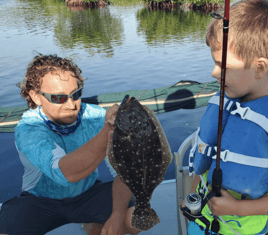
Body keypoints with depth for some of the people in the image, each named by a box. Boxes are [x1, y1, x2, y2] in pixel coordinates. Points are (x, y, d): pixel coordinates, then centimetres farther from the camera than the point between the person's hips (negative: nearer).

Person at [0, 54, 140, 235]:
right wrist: (107, 132, -57)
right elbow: (66, 173, -44)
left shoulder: (95, 116, -18)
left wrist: (118, 214, -27)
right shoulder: (27, 130, -27)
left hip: (88, 193, 2)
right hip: (41, 200, -1)